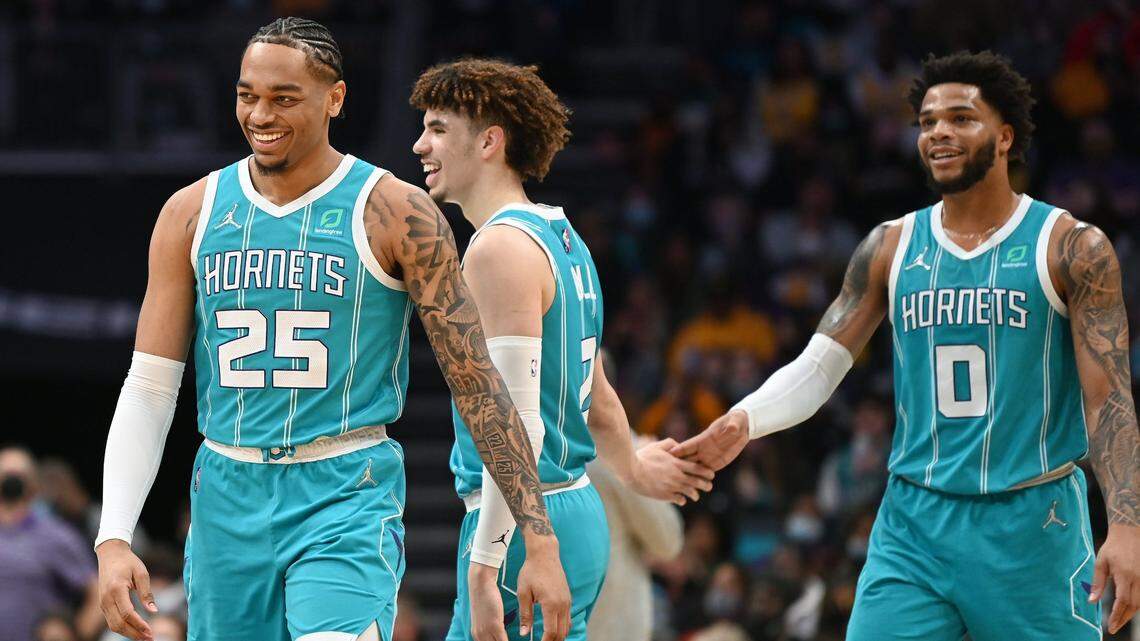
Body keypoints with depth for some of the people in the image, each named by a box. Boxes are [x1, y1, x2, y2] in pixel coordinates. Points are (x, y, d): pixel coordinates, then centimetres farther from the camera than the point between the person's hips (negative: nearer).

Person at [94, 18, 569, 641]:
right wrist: (113, 538, -5)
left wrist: (540, 543, -8)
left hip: (347, 501, -4)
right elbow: (148, 391, 7)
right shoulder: (192, 214, 6)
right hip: (227, 503, 4)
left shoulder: (395, 214, -5)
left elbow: (479, 385, -3)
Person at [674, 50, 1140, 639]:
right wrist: (744, 420, -13)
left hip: (1033, 525, -3)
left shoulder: (1070, 248, -3)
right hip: (914, 524, 3)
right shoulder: (891, 248, 8)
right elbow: (817, 367, 8)